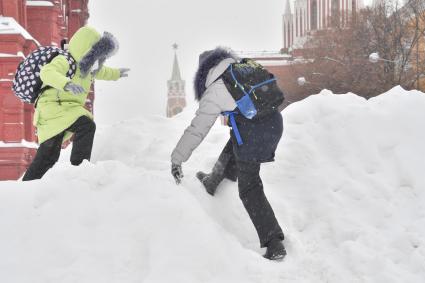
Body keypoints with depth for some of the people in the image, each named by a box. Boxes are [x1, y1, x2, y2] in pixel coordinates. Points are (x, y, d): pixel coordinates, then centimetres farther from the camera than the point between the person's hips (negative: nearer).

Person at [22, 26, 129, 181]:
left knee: (48, 156, 9)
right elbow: (47, 72, -34)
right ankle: (79, 166, -26)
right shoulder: (65, 61, -14)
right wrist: (67, 84, -49)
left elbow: (99, 71, 39)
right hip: (53, 106, -10)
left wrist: (116, 73, 53)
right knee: (86, 125, -26)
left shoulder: (83, 65, 16)